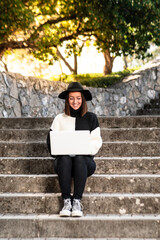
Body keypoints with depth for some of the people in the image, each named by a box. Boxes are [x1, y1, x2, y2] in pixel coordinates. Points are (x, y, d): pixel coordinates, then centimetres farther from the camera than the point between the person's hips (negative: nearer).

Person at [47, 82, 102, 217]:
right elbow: (51, 141, 7)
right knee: (65, 158, -34)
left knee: (79, 159, -35)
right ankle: (66, 201, -35)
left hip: (85, 161, -1)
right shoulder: (60, 119, 13)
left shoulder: (91, 118, 11)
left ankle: (77, 201, -36)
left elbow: (97, 141, 4)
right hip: (63, 161, 1)